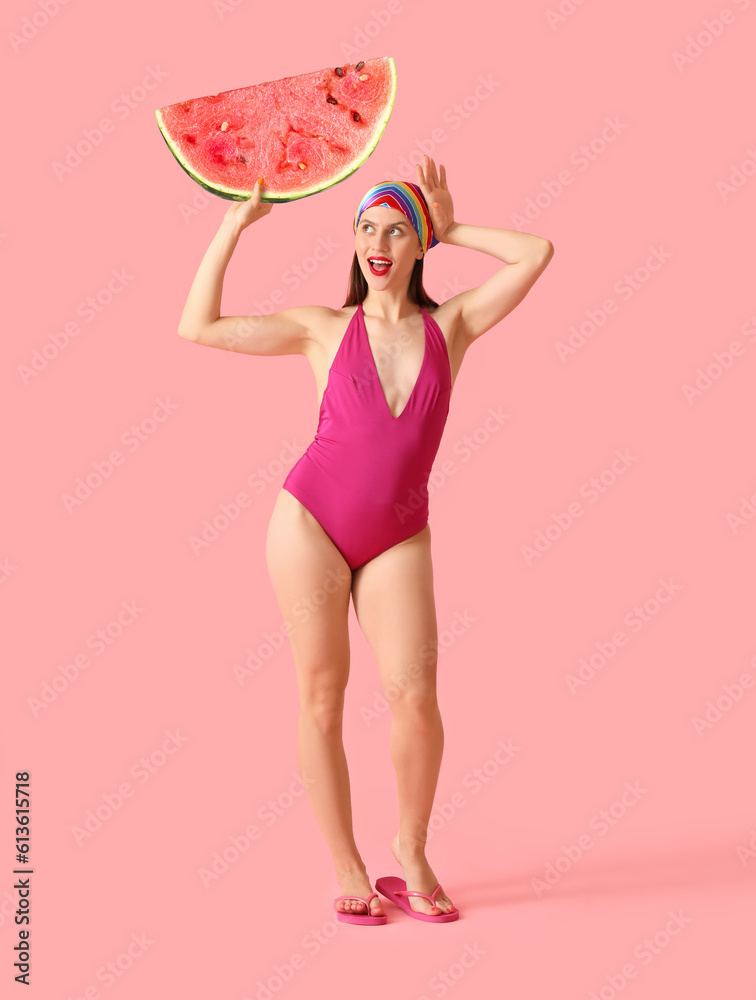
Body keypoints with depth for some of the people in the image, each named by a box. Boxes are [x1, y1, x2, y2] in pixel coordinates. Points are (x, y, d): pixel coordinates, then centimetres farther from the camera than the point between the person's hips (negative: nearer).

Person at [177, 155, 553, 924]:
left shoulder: (451, 326, 7)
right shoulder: (324, 329, 4)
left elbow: (536, 253, 3)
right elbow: (198, 326, 1)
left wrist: (450, 231, 12)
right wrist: (236, 223, 5)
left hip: (397, 539, 1)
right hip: (310, 519, 0)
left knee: (414, 696, -9)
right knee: (320, 695, 2)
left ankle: (410, 850, 17)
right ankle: (347, 869, 16)